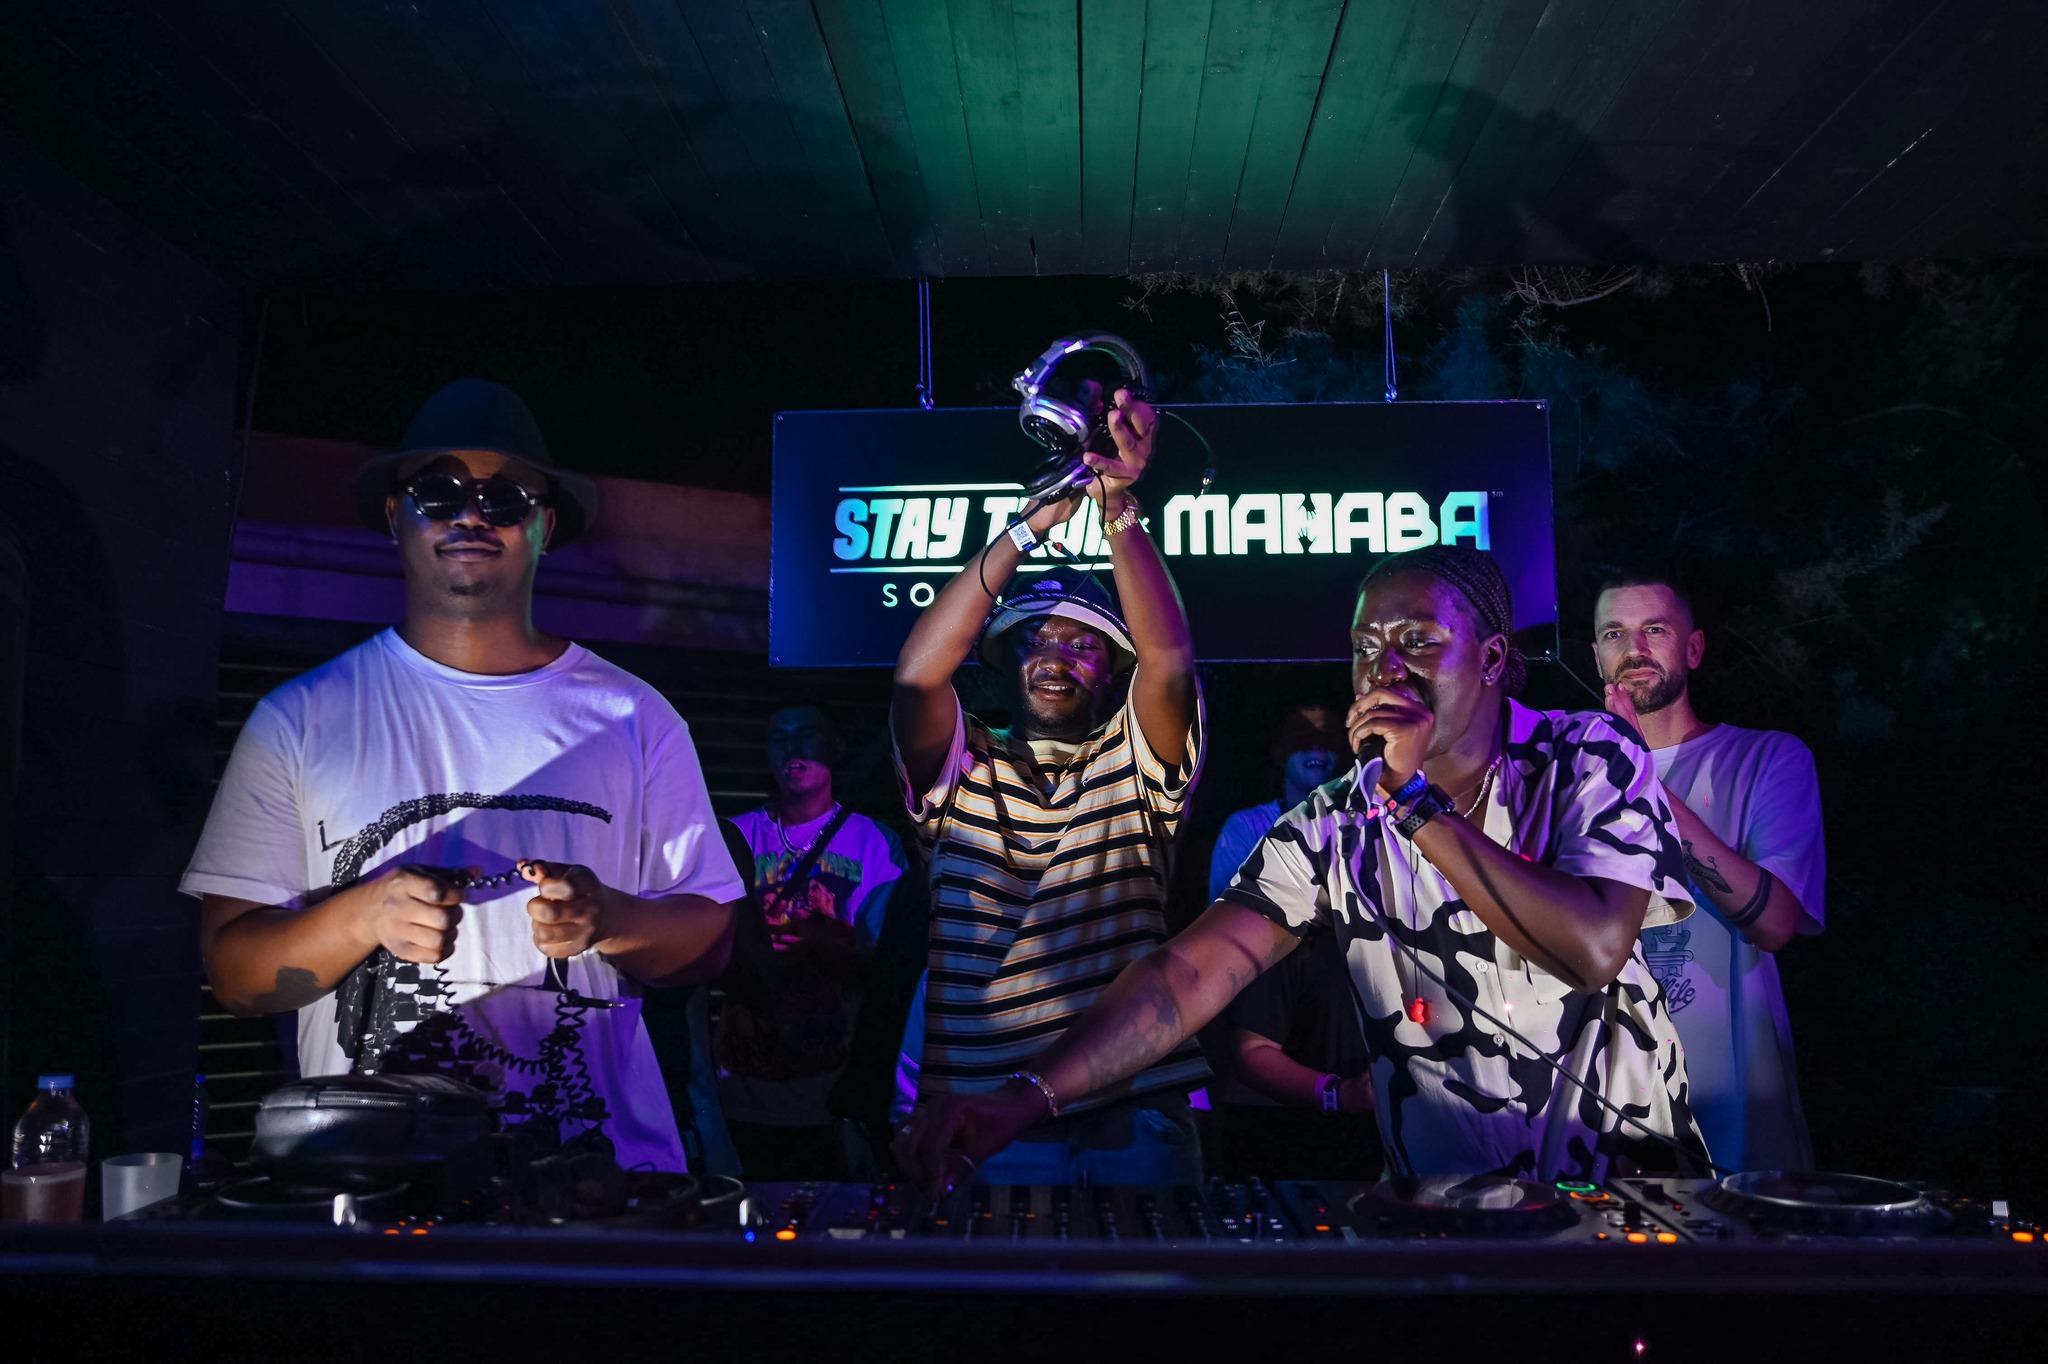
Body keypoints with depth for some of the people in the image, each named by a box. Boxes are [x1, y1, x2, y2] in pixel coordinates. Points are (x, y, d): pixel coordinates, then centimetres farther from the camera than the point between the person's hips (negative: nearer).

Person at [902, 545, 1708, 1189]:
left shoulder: (1594, 761, -4)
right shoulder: (1333, 828, -1)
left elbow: (1594, 949, -20)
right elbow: (1188, 974, -10)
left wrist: (1414, 801, -21)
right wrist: (1028, 1096, -24)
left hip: (1633, 1176, -1)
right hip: (1445, 1201, 1)